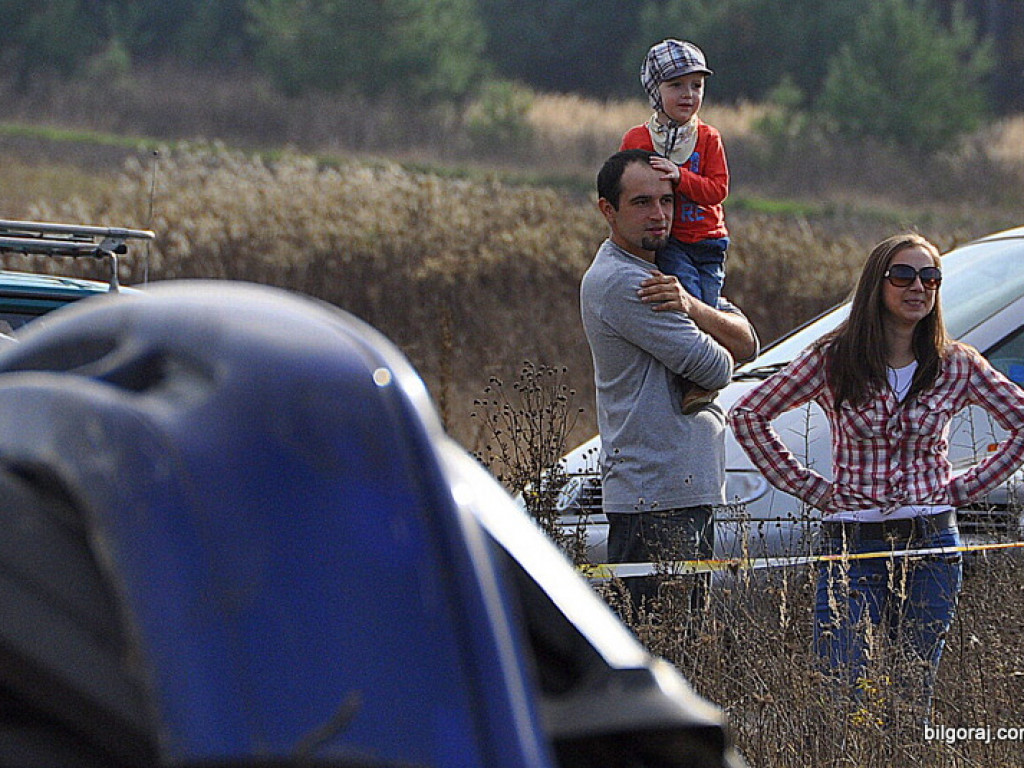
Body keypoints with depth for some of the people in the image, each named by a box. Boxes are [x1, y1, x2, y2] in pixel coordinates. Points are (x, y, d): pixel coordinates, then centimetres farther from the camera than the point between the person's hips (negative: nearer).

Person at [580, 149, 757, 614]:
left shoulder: (668, 268, 18)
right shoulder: (618, 281, -14)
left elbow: (746, 342, 7)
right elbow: (714, 369, -15)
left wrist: (690, 308, -12)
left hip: (692, 488, 10)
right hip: (654, 497, -10)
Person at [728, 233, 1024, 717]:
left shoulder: (956, 366, 4)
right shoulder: (832, 360, 0)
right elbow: (747, 415, 7)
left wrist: (965, 488, 4)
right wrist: (810, 488, 2)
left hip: (931, 548, 1)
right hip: (851, 545, -1)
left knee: (916, 694, 4)